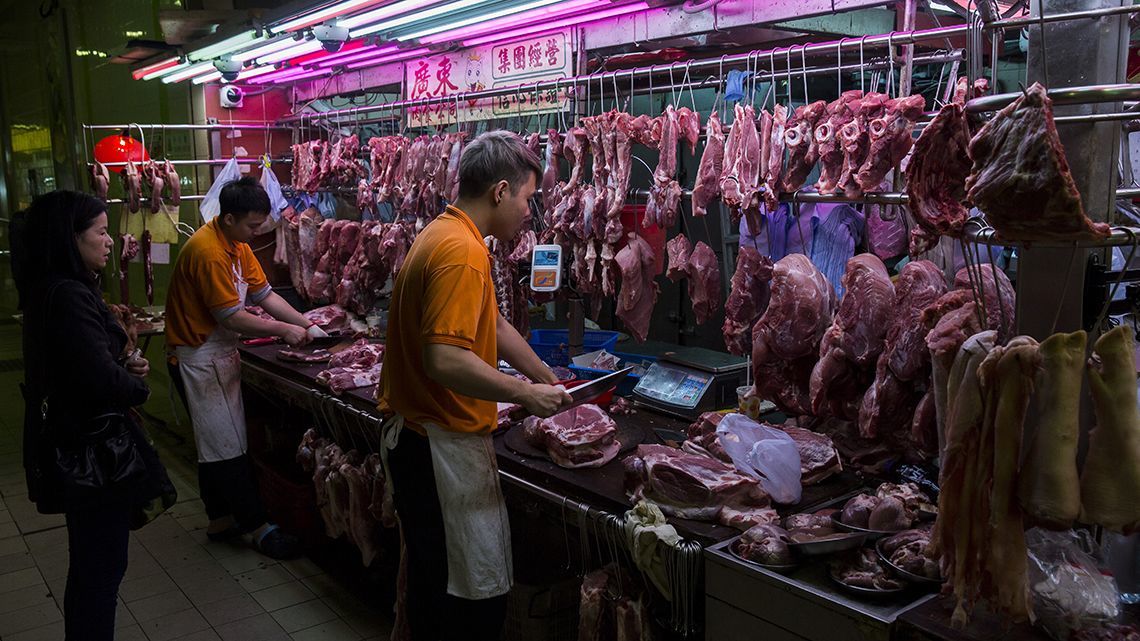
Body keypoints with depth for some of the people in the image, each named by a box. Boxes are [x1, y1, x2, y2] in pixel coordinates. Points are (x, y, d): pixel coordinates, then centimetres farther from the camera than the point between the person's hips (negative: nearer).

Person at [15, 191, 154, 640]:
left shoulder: (54, 290, 7)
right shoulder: (69, 297, -24)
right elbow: (104, 383, -29)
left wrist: (124, 364, 1)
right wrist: (137, 385, -8)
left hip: (74, 445, 10)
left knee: (90, 563, 23)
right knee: (102, 565, 4)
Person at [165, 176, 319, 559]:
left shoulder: (237, 245, 7)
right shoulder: (208, 251, -24)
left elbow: (264, 294, 7)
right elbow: (231, 317, -24)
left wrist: (305, 324, -3)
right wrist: (283, 330, -16)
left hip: (219, 353, 10)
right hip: (198, 358, -10)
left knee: (216, 444, 16)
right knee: (226, 446, -2)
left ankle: (221, 520, 26)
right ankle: (257, 527, 5)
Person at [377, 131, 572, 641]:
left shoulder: (443, 235, 12)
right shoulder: (463, 253, -22)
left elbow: (493, 325, 19)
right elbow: (444, 360, -31)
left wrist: (549, 381, 21)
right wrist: (525, 395, -19)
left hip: (412, 436, 10)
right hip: (444, 446, -10)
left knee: (432, 575, 24)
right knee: (477, 593, 3)